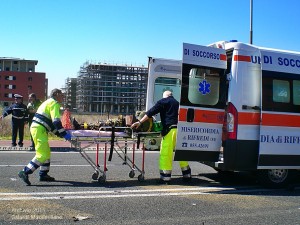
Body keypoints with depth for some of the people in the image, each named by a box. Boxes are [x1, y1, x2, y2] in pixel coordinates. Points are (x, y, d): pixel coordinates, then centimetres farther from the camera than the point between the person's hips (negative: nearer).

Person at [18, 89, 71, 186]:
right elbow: (56, 121, -18)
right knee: (42, 155, -13)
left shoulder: (48, 102, 25)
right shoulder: (54, 103, -6)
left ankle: (43, 174, 22)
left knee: (47, 153, 17)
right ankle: (25, 172, -16)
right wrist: (64, 134, -16)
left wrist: (59, 133, 20)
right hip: (40, 130, -10)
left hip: (35, 128, 10)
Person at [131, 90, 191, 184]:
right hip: (180, 129, 6)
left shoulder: (163, 102, 5)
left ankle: (165, 177, -5)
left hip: (170, 130, -6)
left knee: (165, 153, -4)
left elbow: (150, 112, -2)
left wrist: (140, 122, -3)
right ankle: (187, 175, 20)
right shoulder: (177, 103, 23)